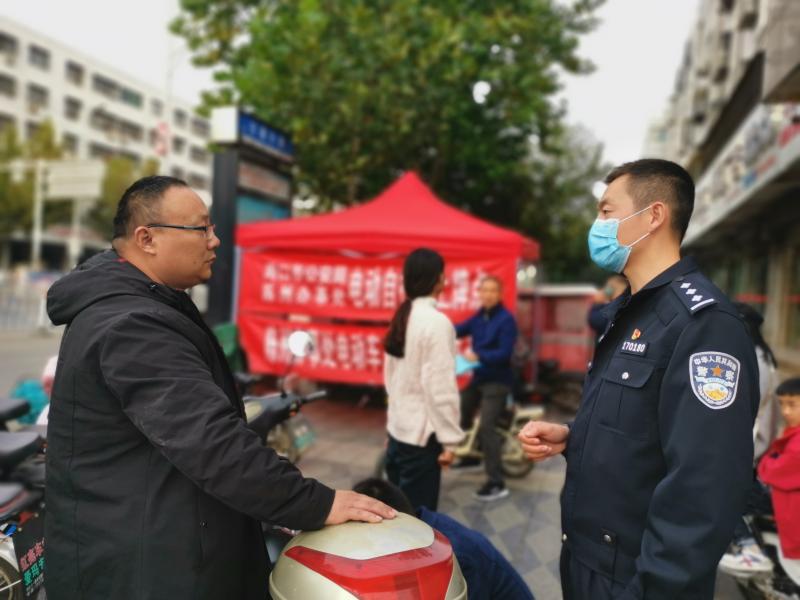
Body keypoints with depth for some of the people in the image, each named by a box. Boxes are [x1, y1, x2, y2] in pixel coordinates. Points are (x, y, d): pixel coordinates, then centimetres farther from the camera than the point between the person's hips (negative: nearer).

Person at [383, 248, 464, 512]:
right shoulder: (436, 321, -18)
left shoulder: (402, 317, 6)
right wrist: (449, 439, -14)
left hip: (398, 429, 8)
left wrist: (395, 418, 18)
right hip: (421, 435, -8)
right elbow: (440, 387, -20)